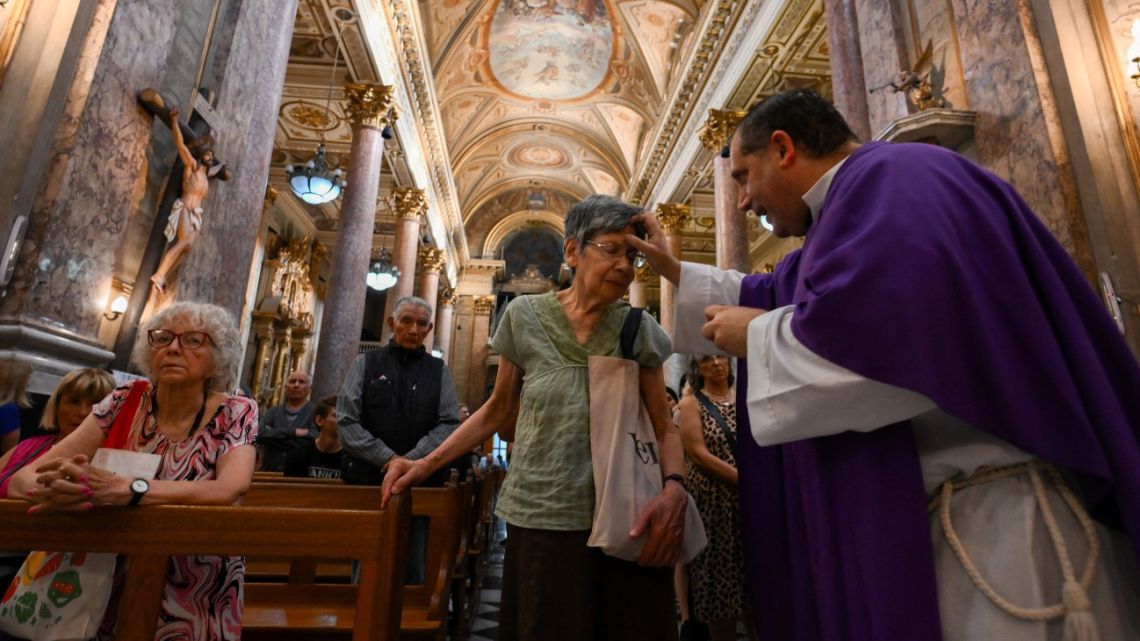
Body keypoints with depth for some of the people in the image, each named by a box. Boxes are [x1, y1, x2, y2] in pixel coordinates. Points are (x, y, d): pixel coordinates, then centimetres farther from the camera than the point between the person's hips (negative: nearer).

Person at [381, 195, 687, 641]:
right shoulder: (524, 317, -3)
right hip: (543, 520, 0)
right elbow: (498, 411, 6)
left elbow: (663, 427, 0)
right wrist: (427, 464, 0)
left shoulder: (640, 330, -2)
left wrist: (674, 487, -19)